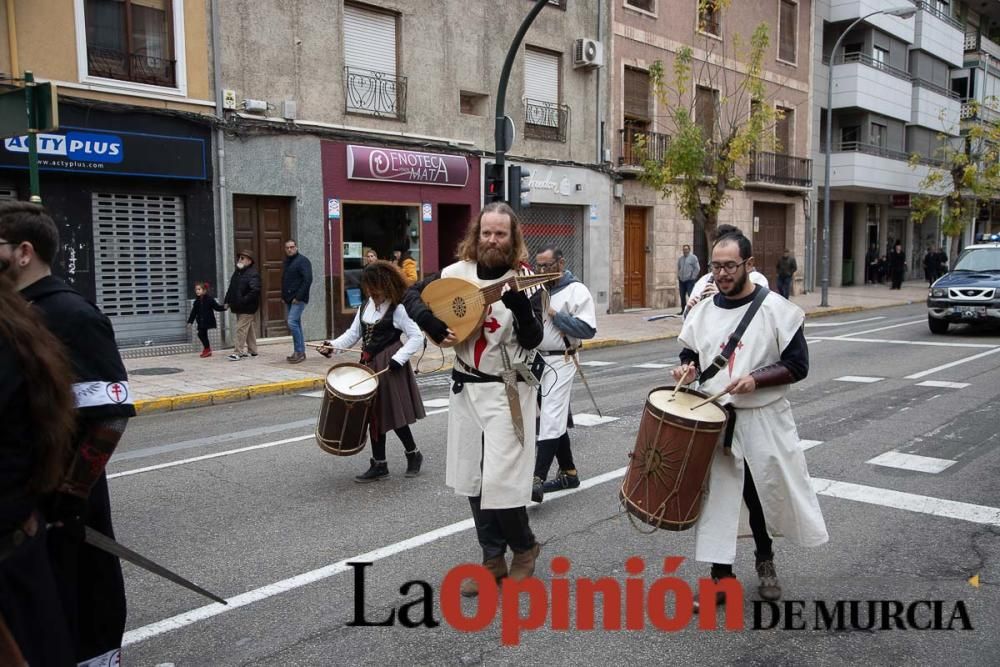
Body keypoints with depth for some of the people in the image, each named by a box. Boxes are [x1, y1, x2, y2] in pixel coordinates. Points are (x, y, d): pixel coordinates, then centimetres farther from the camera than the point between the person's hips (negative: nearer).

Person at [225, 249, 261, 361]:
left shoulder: (253, 274, -14)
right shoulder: (237, 272, 14)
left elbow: (255, 290, -26)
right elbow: (231, 288, 22)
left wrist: (244, 300, -24)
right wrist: (228, 301, 14)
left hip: (247, 308, -9)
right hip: (239, 307, 9)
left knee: (241, 329, -10)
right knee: (250, 330, 15)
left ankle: (238, 352, -9)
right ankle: (252, 351, 23)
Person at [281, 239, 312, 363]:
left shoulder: (302, 260, -8)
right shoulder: (286, 262, 17)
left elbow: (308, 280, -16)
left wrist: (298, 296, -19)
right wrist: (283, 296, 12)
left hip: (299, 299, -8)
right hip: (289, 299, 8)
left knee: (292, 322, -17)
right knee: (296, 324, 10)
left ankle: (299, 351, -11)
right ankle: (300, 352, 15)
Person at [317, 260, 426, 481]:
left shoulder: (398, 309, -12)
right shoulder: (365, 307, 10)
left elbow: (416, 337, -14)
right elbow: (353, 333, 12)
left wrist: (398, 358, -23)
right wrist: (333, 346, -4)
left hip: (389, 367, -7)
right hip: (369, 365, 7)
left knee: (393, 414, -3)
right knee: (375, 414, 10)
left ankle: (413, 454, 20)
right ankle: (379, 465, 17)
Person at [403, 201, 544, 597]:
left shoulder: (523, 280, -9)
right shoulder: (457, 273, 2)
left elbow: (532, 340, -17)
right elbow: (412, 297, 9)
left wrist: (519, 302, -33)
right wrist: (434, 326, -8)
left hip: (507, 392, -5)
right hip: (466, 388, 5)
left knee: (500, 481, -8)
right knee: (473, 479, 10)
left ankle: (524, 548, 20)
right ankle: (493, 559, 26)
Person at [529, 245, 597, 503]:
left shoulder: (576, 291, -8)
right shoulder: (537, 288, 11)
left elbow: (588, 329, -16)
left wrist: (555, 315, -17)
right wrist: (531, 298, -9)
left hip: (560, 362, -7)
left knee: (550, 420, -12)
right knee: (555, 420, 14)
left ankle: (537, 480, -16)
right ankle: (569, 473, 26)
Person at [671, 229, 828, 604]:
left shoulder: (777, 309, -9)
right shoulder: (702, 311, 4)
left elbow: (797, 365, -9)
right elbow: (690, 354, 14)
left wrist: (755, 379, -23)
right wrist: (688, 369, -9)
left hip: (763, 420, -2)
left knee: (766, 494, 12)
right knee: (716, 497, 4)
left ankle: (765, 562, 37)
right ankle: (721, 574, 17)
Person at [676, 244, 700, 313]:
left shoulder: (693, 258, -2)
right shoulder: (680, 258, 13)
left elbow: (697, 268, -4)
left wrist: (693, 277, -7)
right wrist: (678, 276, 11)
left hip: (690, 281, -5)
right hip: (681, 281, 5)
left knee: (690, 295, -11)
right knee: (682, 296, 8)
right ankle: (683, 310, 16)